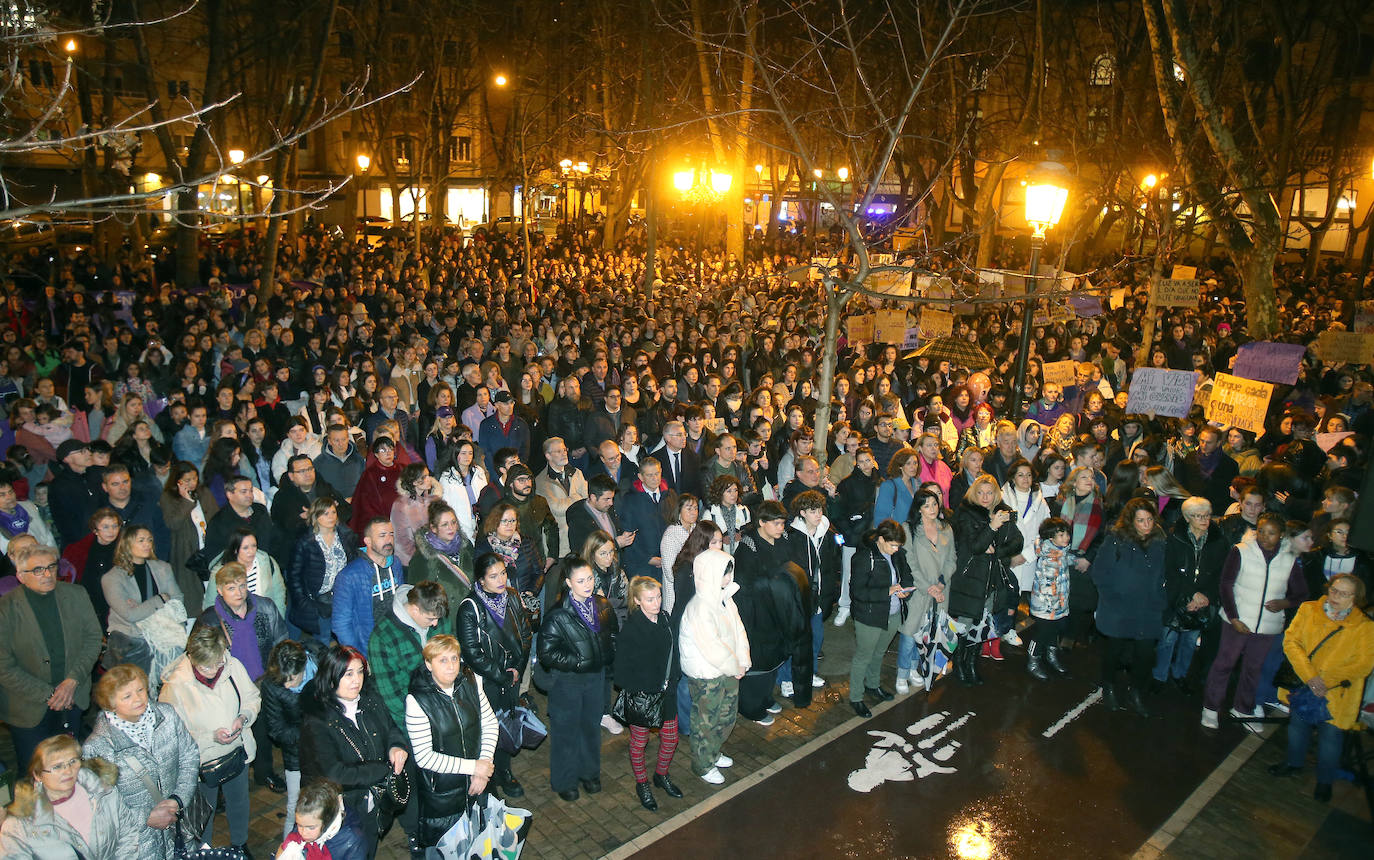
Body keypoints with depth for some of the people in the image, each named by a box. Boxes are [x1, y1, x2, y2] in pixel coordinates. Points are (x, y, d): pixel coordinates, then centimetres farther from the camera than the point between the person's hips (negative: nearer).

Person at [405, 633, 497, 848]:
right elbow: (424, 757, -21)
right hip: (441, 792, -4)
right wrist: (473, 766, -20)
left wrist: (485, 763, -12)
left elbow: (490, 723, -1)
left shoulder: (470, 682, -9)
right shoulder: (417, 700, -22)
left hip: (478, 782, 4)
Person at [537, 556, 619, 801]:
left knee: (592, 726, 21)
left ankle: (589, 773, 42)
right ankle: (564, 781, 30)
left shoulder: (604, 606, -5)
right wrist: (578, 662, -20)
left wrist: (608, 659, -3)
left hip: (596, 677, 5)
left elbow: (613, 636, 12)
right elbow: (547, 653, -17)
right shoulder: (558, 615, -21)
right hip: (567, 681, -5)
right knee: (566, 731, 10)